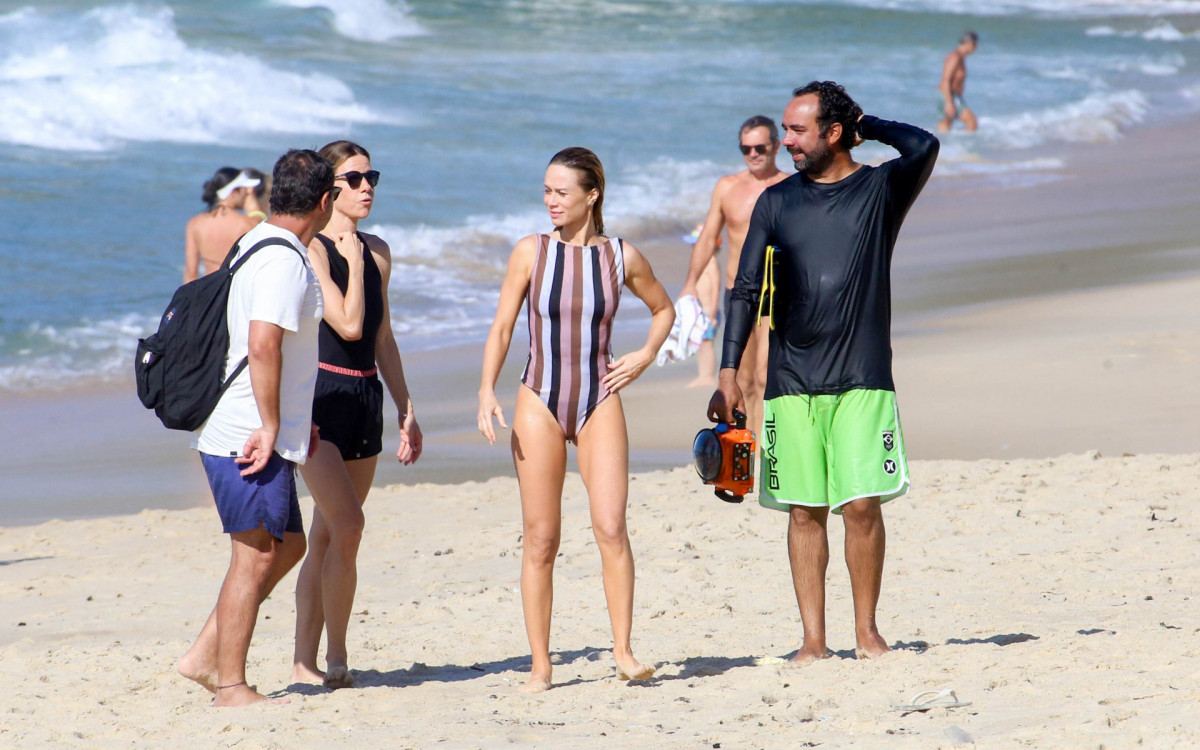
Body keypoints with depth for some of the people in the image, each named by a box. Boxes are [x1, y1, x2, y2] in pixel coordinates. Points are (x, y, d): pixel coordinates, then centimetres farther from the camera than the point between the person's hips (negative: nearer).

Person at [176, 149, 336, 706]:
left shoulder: (257, 245, 17)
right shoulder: (284, 260, -16)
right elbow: (263, 346, -26)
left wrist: (296, 418, 26)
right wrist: (270, 426, -21)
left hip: (249, 433, 10)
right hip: (250, 436, -10)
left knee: (288, 544, 15)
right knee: (258, 555, -4)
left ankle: (205, 658, 15)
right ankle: (231, 686, 0)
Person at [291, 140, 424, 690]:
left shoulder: (377, 252, 14)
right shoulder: (313, 250, -9)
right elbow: (348, 324, -18)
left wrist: (406, 411, 19)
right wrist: (354, 261, -8)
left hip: (365, 398, 7)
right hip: (319, 396, -7)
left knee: (326, 537, 6)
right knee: (346, 525, -17)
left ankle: (305, 663, 7)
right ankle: (335, 659, -8)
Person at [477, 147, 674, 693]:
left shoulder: (622, 257, 2)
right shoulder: (531, 252, 0)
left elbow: (663, 309, 20)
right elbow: (502, 327, 3)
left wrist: (646, 355, 4)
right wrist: (487, 392, -9)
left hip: (599, 402, 0)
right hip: (539, 403, 0)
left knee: (611, 527, -14)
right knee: (540, 540, 1)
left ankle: (624, 651, -7)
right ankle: (540, 664, 6)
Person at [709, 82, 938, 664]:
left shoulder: (880, 190, 3)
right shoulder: (776, 202, 11)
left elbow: (923, 147, -18)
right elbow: (746, 290, 9)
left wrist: (866, 125, -1)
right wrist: (728, 374, 0)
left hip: (862, 379, -2)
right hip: (791, 380, 2)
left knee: (862, 504, -8)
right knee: (805, 511, 1)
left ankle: (866, 632, 4)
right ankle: (813, 640, 5)